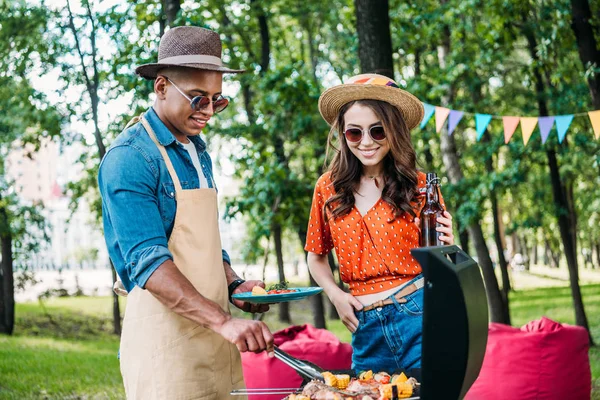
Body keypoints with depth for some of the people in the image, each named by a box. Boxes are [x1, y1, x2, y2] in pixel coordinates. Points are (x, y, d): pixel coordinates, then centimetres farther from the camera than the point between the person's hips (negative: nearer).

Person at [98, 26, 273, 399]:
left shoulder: (198, 151, 13)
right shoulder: (129, 158, -14)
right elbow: (147, 260, -23)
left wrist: (233, 285, 4)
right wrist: (224, 321, -31)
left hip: (212, 327, 8)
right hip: (164, 331, -8)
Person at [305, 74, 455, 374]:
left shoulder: (419, 186, -2)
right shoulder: (328, 189, 3)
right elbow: (317, 257, 16)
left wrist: (445, 246, -16)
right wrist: (336, 296, -1)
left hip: (420, 315, -2)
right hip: (366, 328, 2)